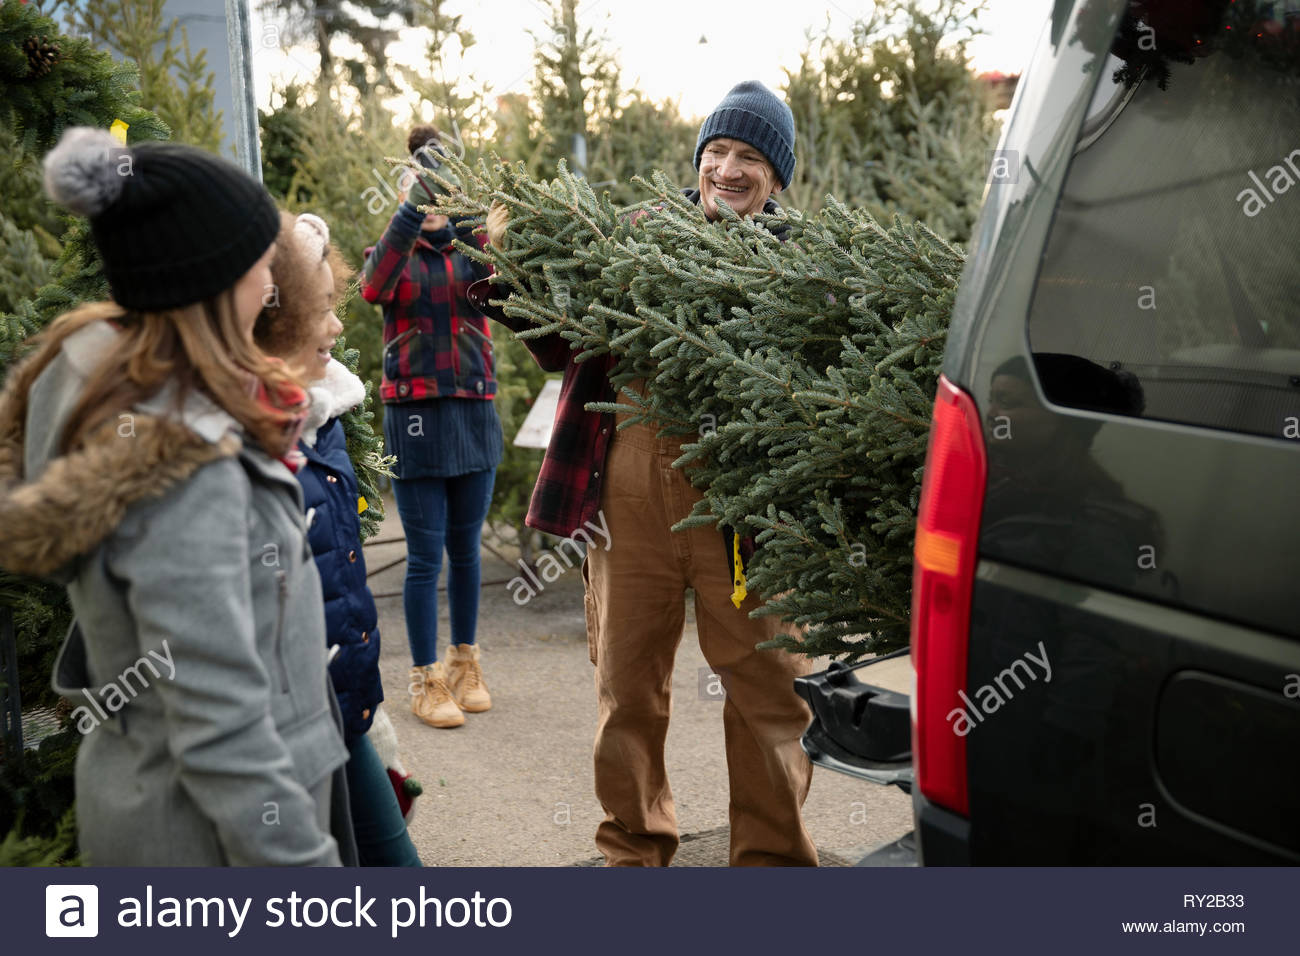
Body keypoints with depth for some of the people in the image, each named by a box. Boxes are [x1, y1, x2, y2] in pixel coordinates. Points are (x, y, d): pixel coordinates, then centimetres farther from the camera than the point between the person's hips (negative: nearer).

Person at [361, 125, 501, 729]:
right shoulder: (396, 253, 3)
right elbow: (374, 286, -22)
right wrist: (417, 202, -32)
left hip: (475, 412, 3)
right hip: (416, 413, -3)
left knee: (465, 548, 12)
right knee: (426, 555, -1)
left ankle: (465, 663, 27)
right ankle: (425, 679, 11)